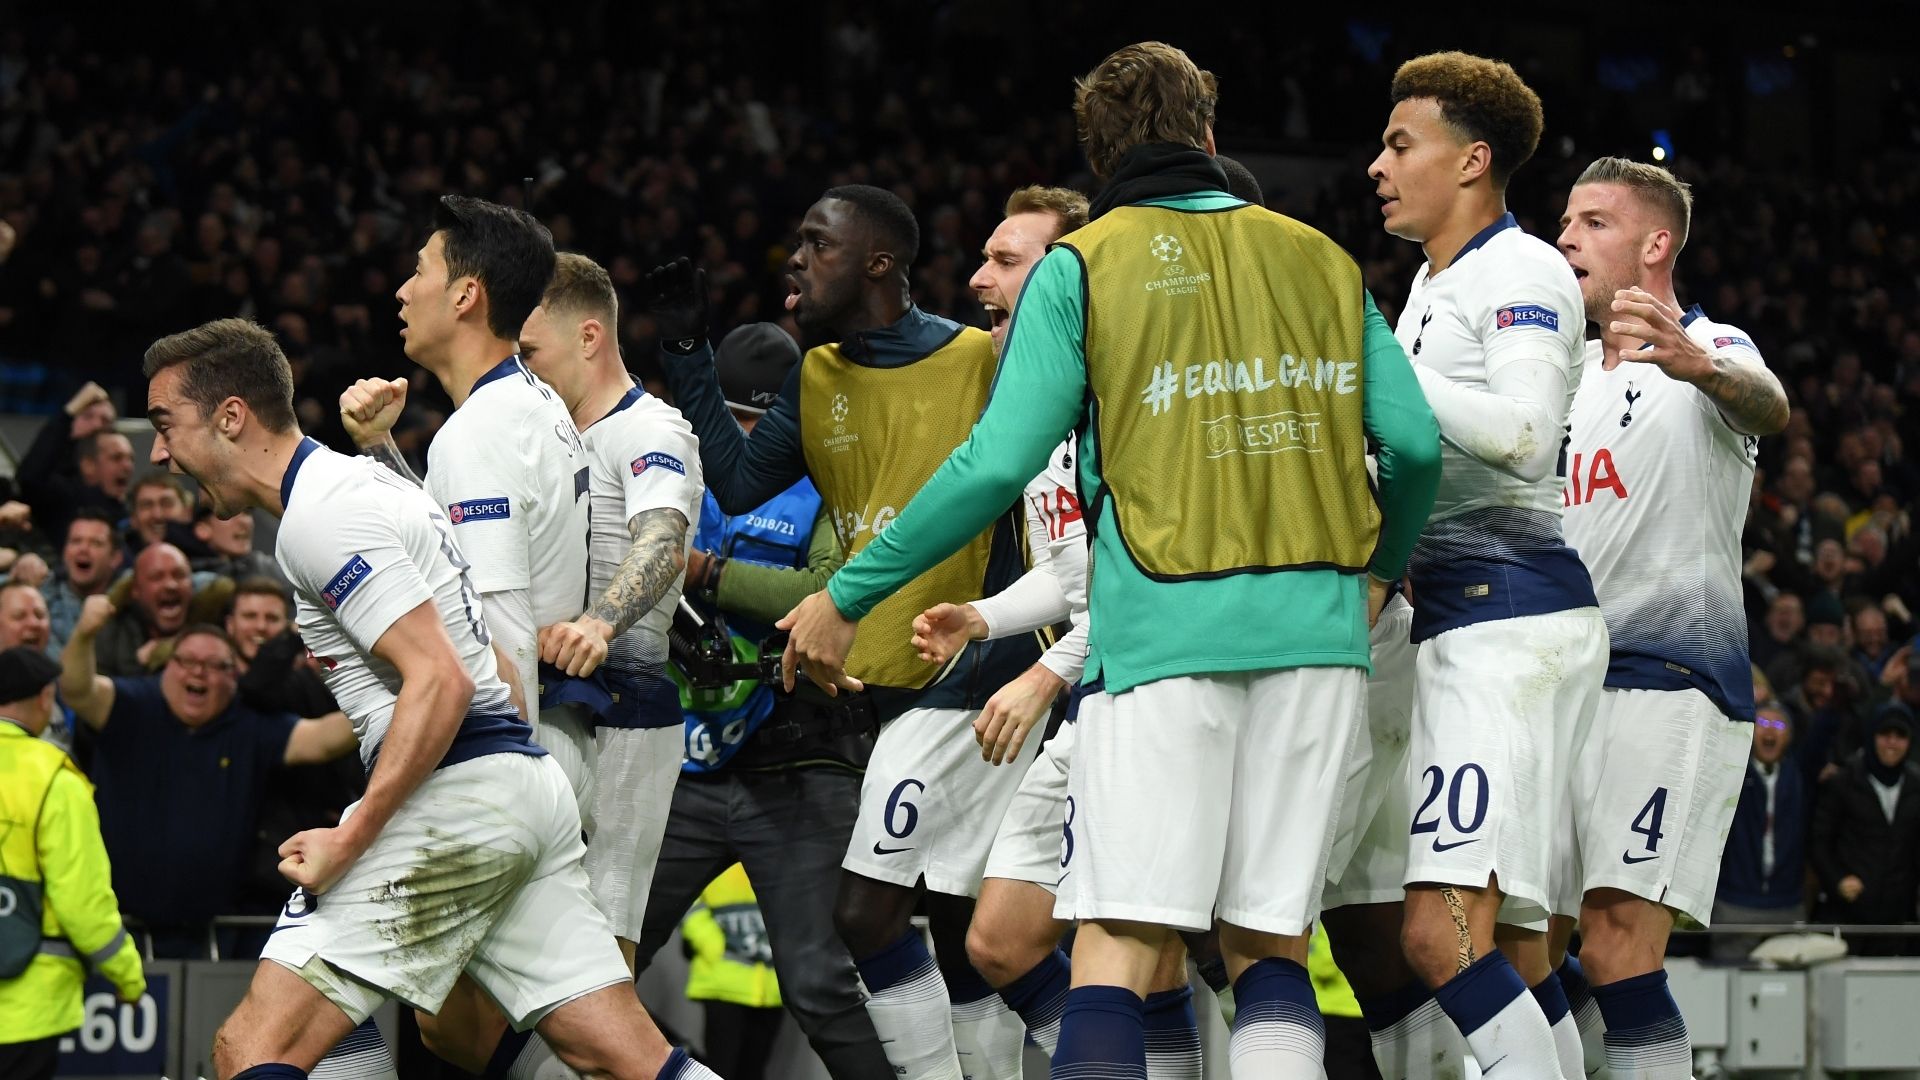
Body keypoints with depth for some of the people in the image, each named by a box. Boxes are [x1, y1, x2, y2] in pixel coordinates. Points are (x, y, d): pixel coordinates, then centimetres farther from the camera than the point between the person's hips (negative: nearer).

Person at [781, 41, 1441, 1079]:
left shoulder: (1078, 267, 3)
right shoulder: (1321, 261, 14)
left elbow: (998, 464, -4)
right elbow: (1415, 445, 9)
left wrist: (846, 595, 4)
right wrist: (1379, 568, 30)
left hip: (1164, 632, -3)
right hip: (1313, 630, 4)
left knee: (1116, 946, -7)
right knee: (1269, 947, 9)